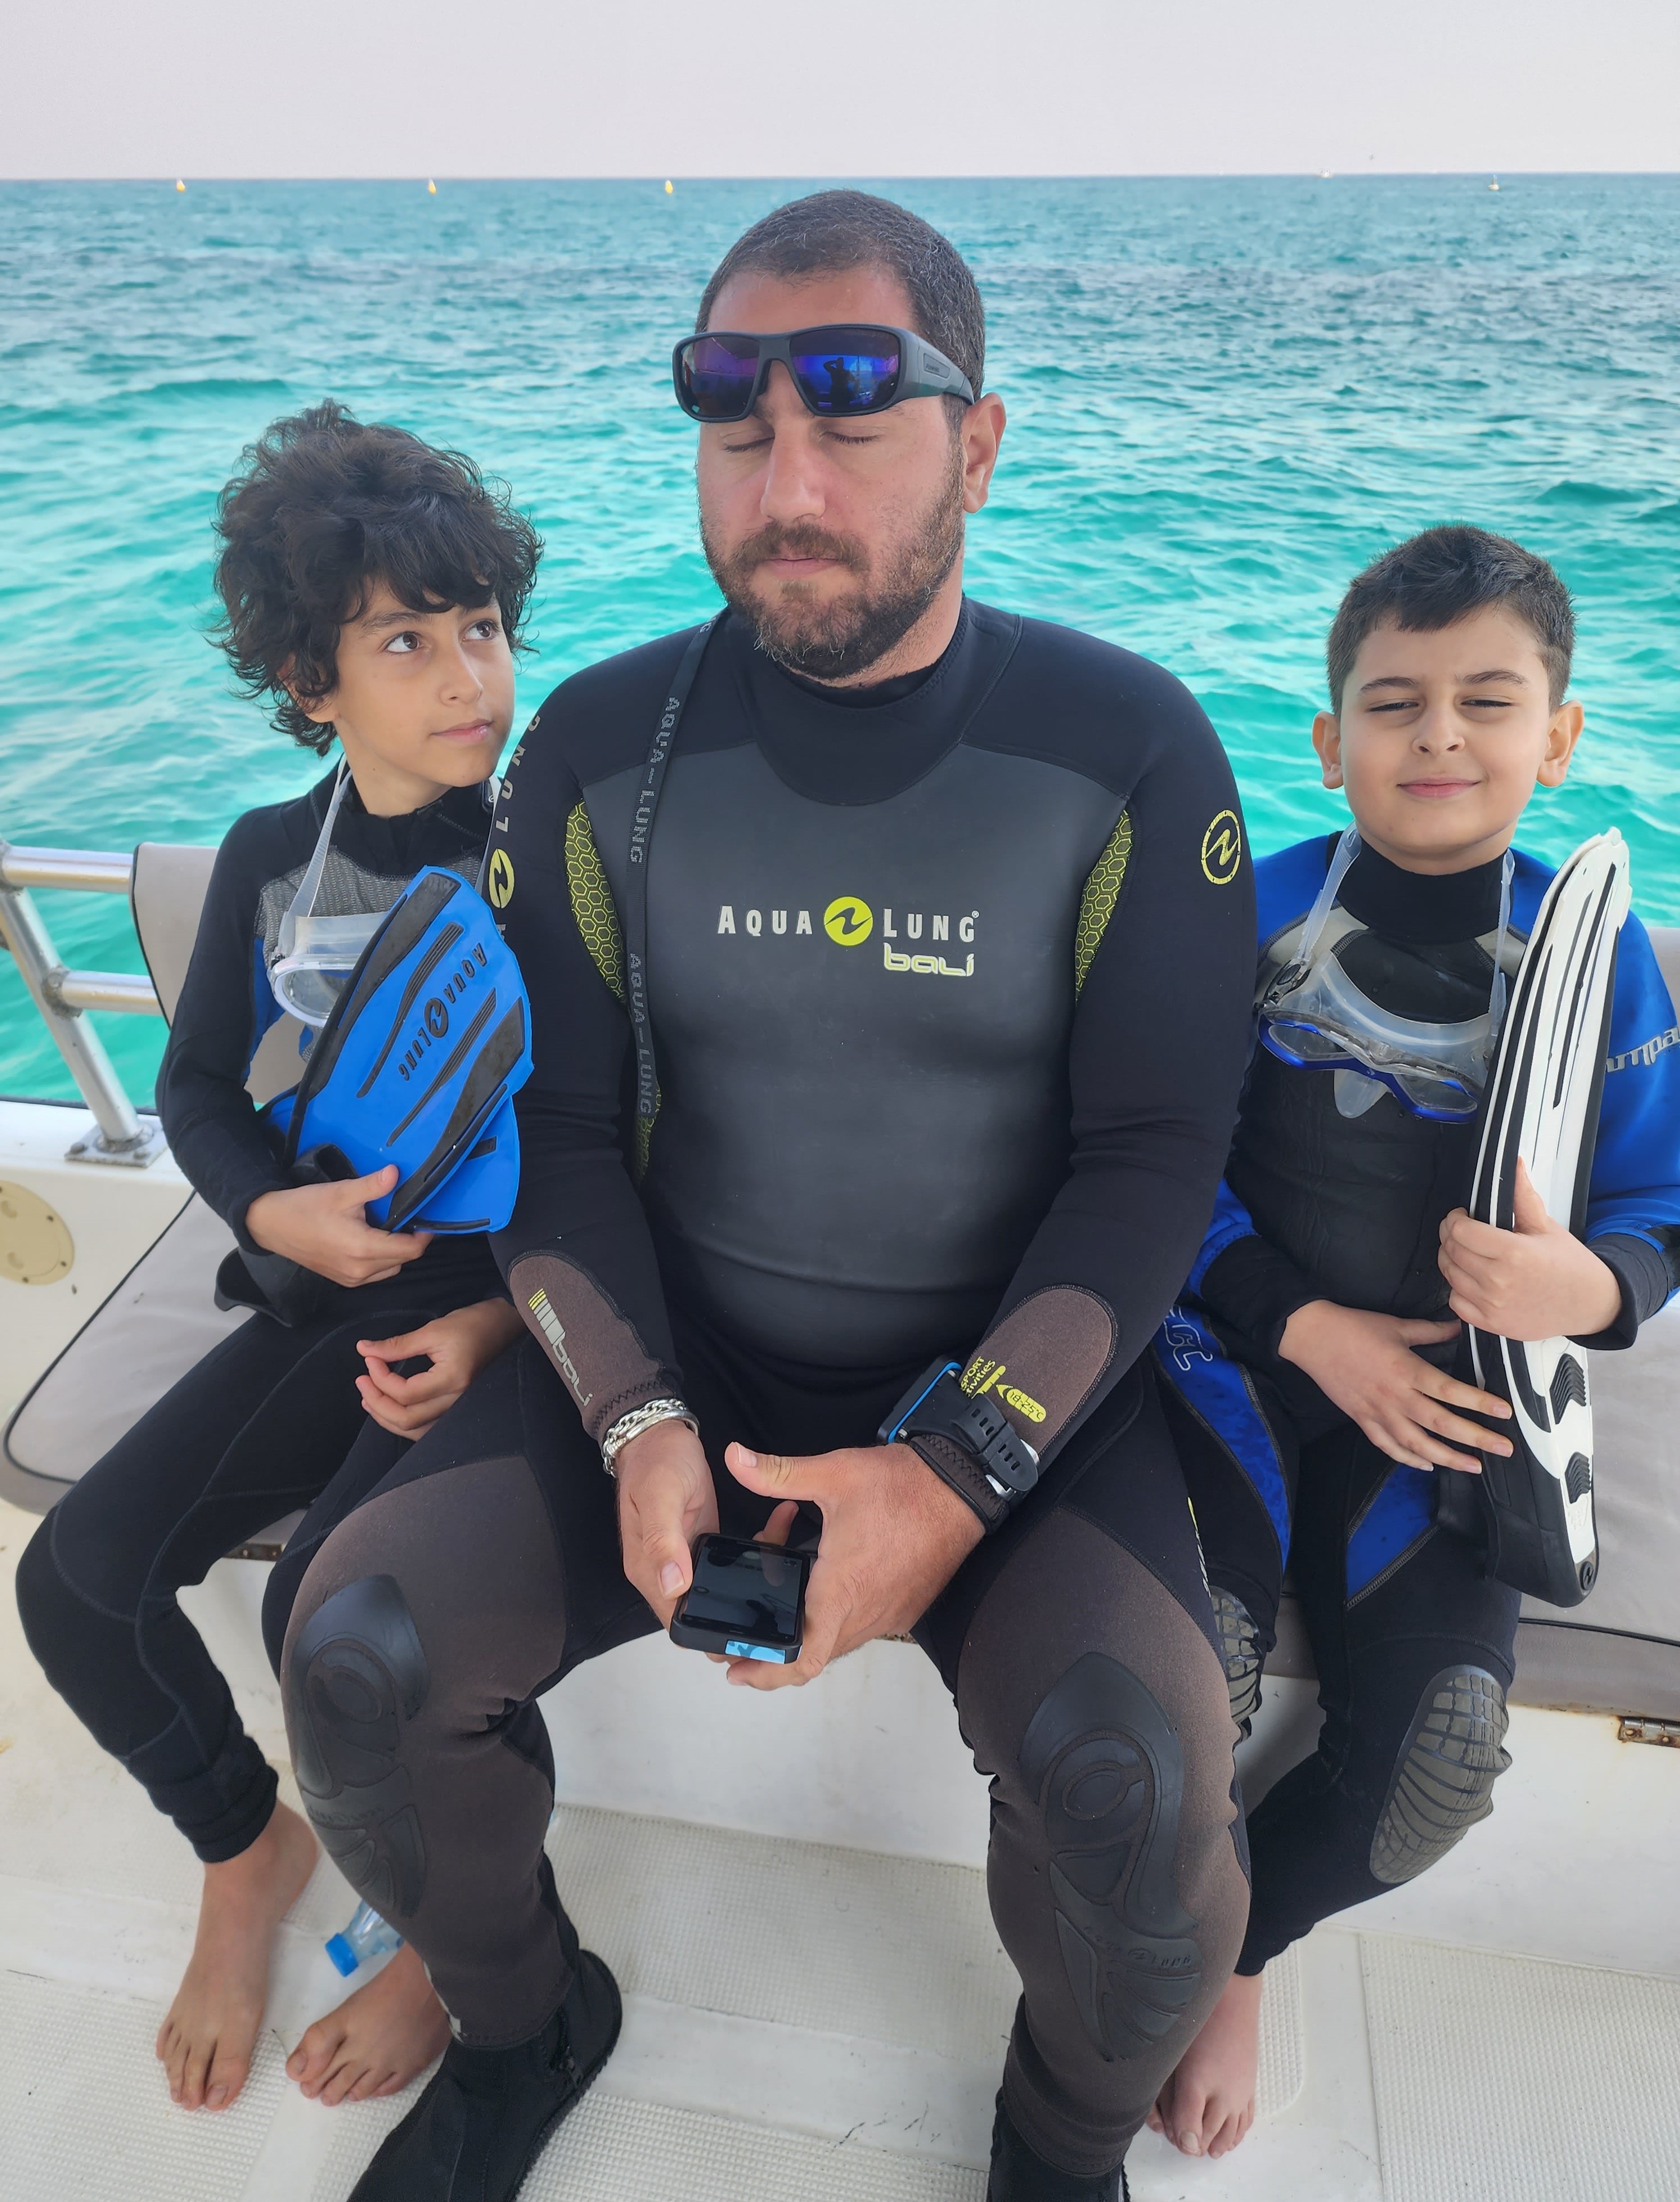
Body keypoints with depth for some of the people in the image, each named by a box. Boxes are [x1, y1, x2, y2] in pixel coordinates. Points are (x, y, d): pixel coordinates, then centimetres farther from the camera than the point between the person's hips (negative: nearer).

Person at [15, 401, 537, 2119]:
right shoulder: (268, 860, 5)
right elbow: (192, 1087, 11)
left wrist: (503, 1323, -21)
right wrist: (275, 1211, -10)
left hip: (502, 1303, -4)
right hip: (322, 1290, 5)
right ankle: (247, 1848, 23)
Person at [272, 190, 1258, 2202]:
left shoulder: (1125, 749, -8)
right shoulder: (604, 744, -2)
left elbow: (1155, 1161, -10)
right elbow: (555, 1124, -2)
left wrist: (961, 1475, -21)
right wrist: (636, 1424, -16)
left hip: (1012, 1380, -1)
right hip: (673, 1358, 3)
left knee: (1133, 1787, -25)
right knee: (361, 1651, -16)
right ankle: (520, 2021, 21)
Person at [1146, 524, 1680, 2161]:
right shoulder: (1251, 914, -5)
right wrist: (1312, 1329, -14)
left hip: (1443, 1398, 2)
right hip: (1236, 1350, -1)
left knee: (1444, 1742, -15)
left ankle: (1236, 1941, 21)